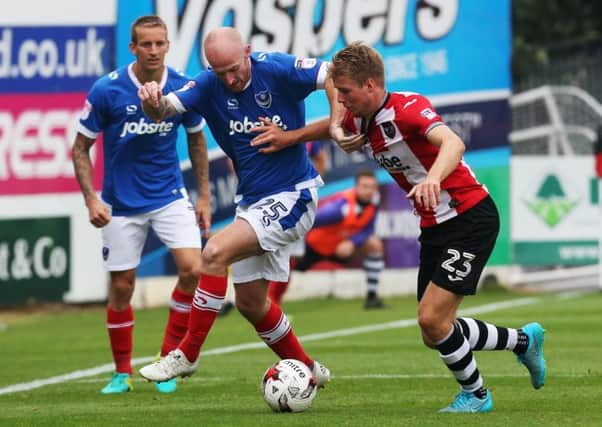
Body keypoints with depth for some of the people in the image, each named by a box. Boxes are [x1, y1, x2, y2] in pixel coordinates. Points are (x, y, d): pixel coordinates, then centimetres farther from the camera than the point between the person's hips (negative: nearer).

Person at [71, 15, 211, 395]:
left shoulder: (184, 89, -8)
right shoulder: (107, 90, -15)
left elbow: (197, 139, 9)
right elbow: (81, 147, -5)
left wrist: (204, 196, 7)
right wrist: (91, 199, -15)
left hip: (169, 196, 1)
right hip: (122, 204, -1)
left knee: (193, 268, -17)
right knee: (122, 288, 3)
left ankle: (169, 359, 0)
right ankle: (122, 373, 22)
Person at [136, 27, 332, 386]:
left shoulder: (280, 70, -17)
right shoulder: (210, 86, -2)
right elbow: (163, 110, -10)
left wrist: (294, 136, -20)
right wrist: (152, 103, -37)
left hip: (291, 196, -7)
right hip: (252, 201, 7)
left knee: (216, 252, -24)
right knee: (250, 302, 11)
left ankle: (187, 355, -13)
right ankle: (308, 370, 31)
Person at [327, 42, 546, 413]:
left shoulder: (408, 108, -23)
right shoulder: (359, 121, 1)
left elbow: (453, 143, -41)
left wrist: (434, 177, -60)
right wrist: (336, 130, 0)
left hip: (471, 218, -9)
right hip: (434, 228, 9)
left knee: (432, 319, -16)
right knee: (435, 333, 10)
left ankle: (475, 394, 9)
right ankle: (524, 340, 32)